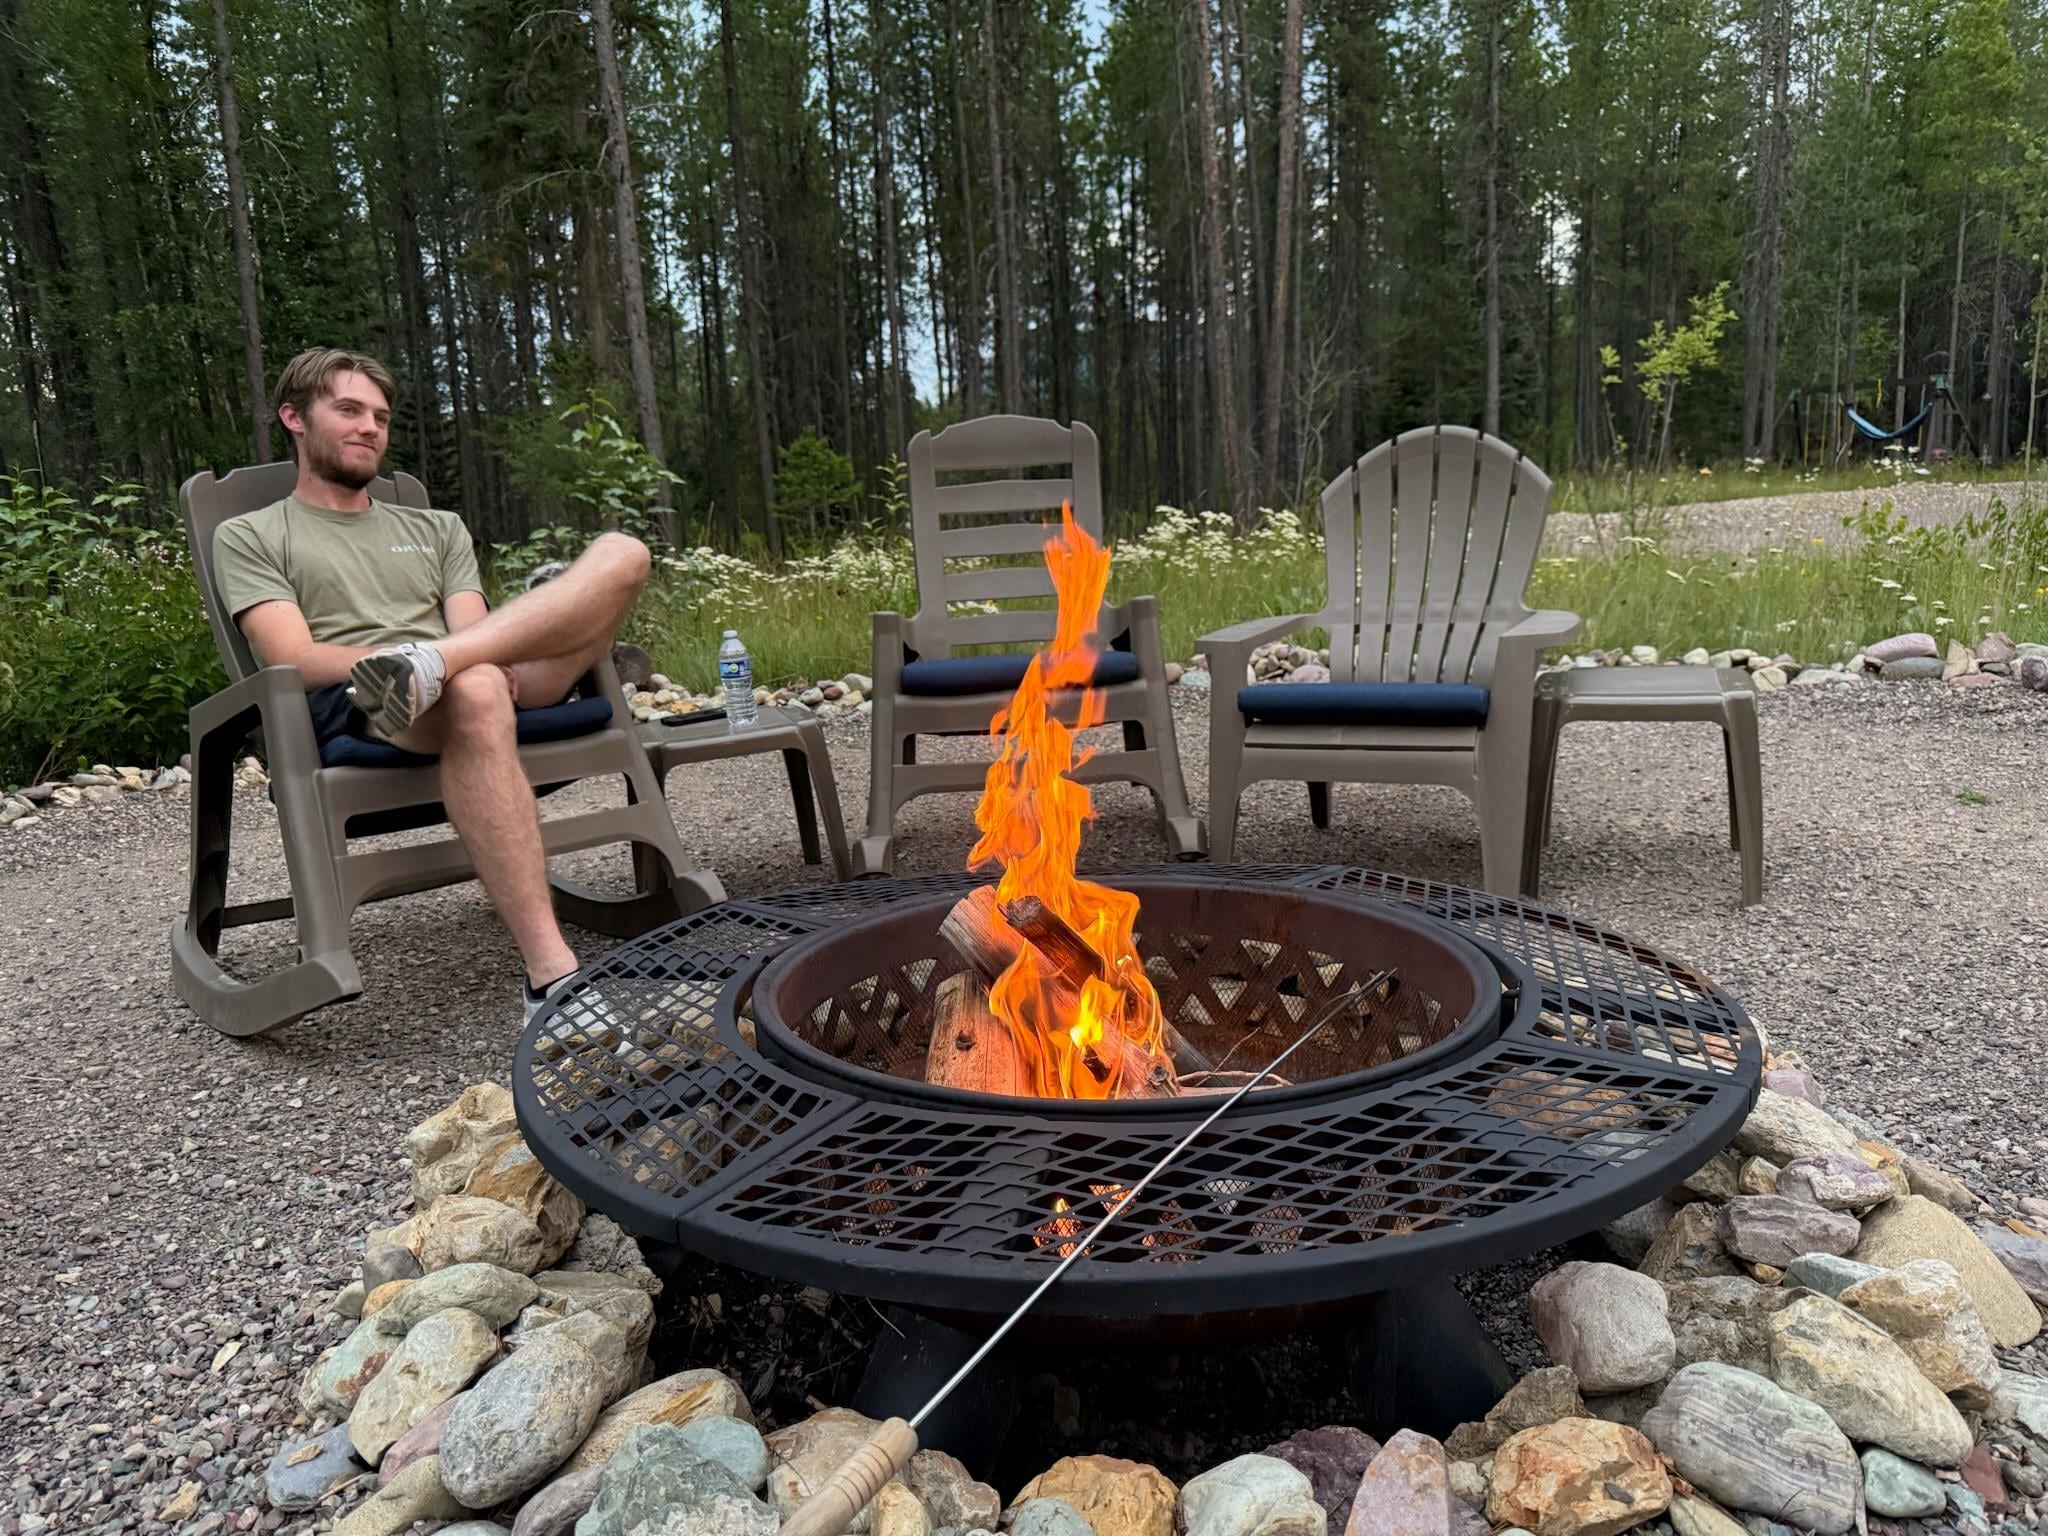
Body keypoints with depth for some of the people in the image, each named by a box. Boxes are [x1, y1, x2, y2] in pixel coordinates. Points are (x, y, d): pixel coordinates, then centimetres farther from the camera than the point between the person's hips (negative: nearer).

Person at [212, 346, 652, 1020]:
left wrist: (435, 655, -12)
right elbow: (298, 661, 1)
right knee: (476, 689, -43)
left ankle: (429, 664, -38)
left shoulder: (438, 529, 32)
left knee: (621, 553, -16)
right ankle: (551, 977, -50)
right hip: (346, 713, -4)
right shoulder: (248, 538, 20)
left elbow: (473, 634, 13)